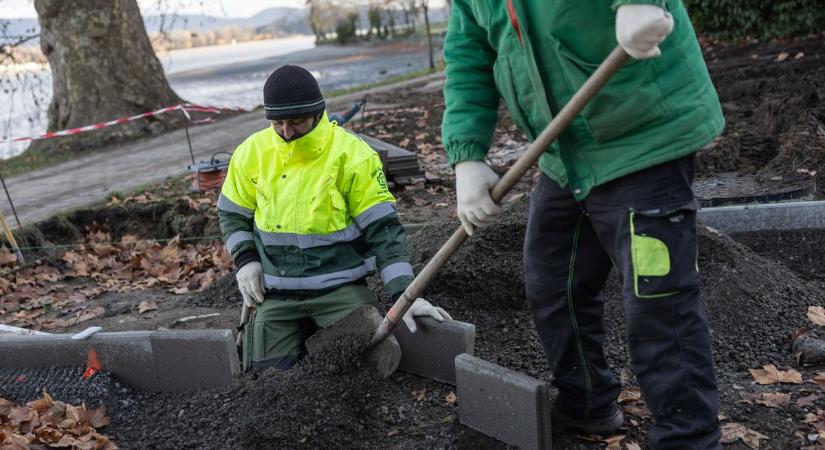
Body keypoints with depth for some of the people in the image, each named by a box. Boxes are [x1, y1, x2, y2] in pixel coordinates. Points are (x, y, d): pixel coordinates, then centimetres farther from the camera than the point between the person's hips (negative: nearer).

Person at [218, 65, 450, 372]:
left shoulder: (352, 154, -11)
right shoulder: (252, 153, -1)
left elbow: (383, 229, -13)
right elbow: (232, 214, 15)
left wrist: (405, 295, -20)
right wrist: (245, 260, -2)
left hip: (340, 286, -3)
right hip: (277, 293, 3)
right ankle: (304, 333, 26)